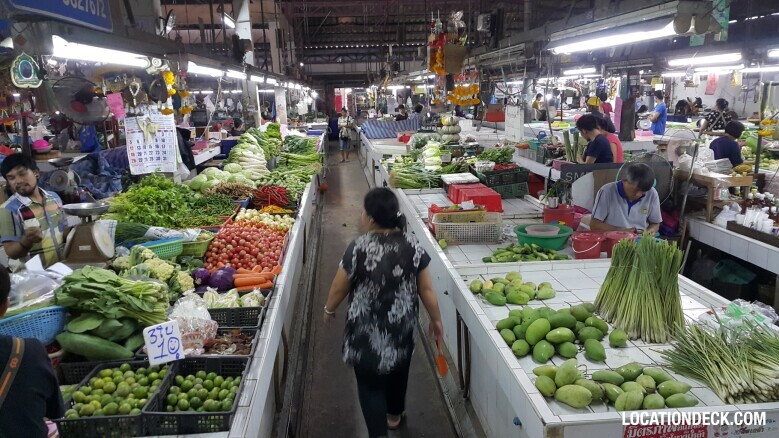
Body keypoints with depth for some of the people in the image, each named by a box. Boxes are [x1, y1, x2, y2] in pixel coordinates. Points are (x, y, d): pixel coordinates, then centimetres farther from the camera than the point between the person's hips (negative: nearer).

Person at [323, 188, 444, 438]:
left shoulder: (358, 248, -21)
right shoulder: (412, 245, -11)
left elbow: (339, 287, -9)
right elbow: (426, 288, -5)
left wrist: (329, 310, 11)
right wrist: (436, 319, 9)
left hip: (367, 330, -4)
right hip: (402, 325, 5)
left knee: (370, 382, 10)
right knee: (398, 369, 27)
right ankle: (394, 415, 49)